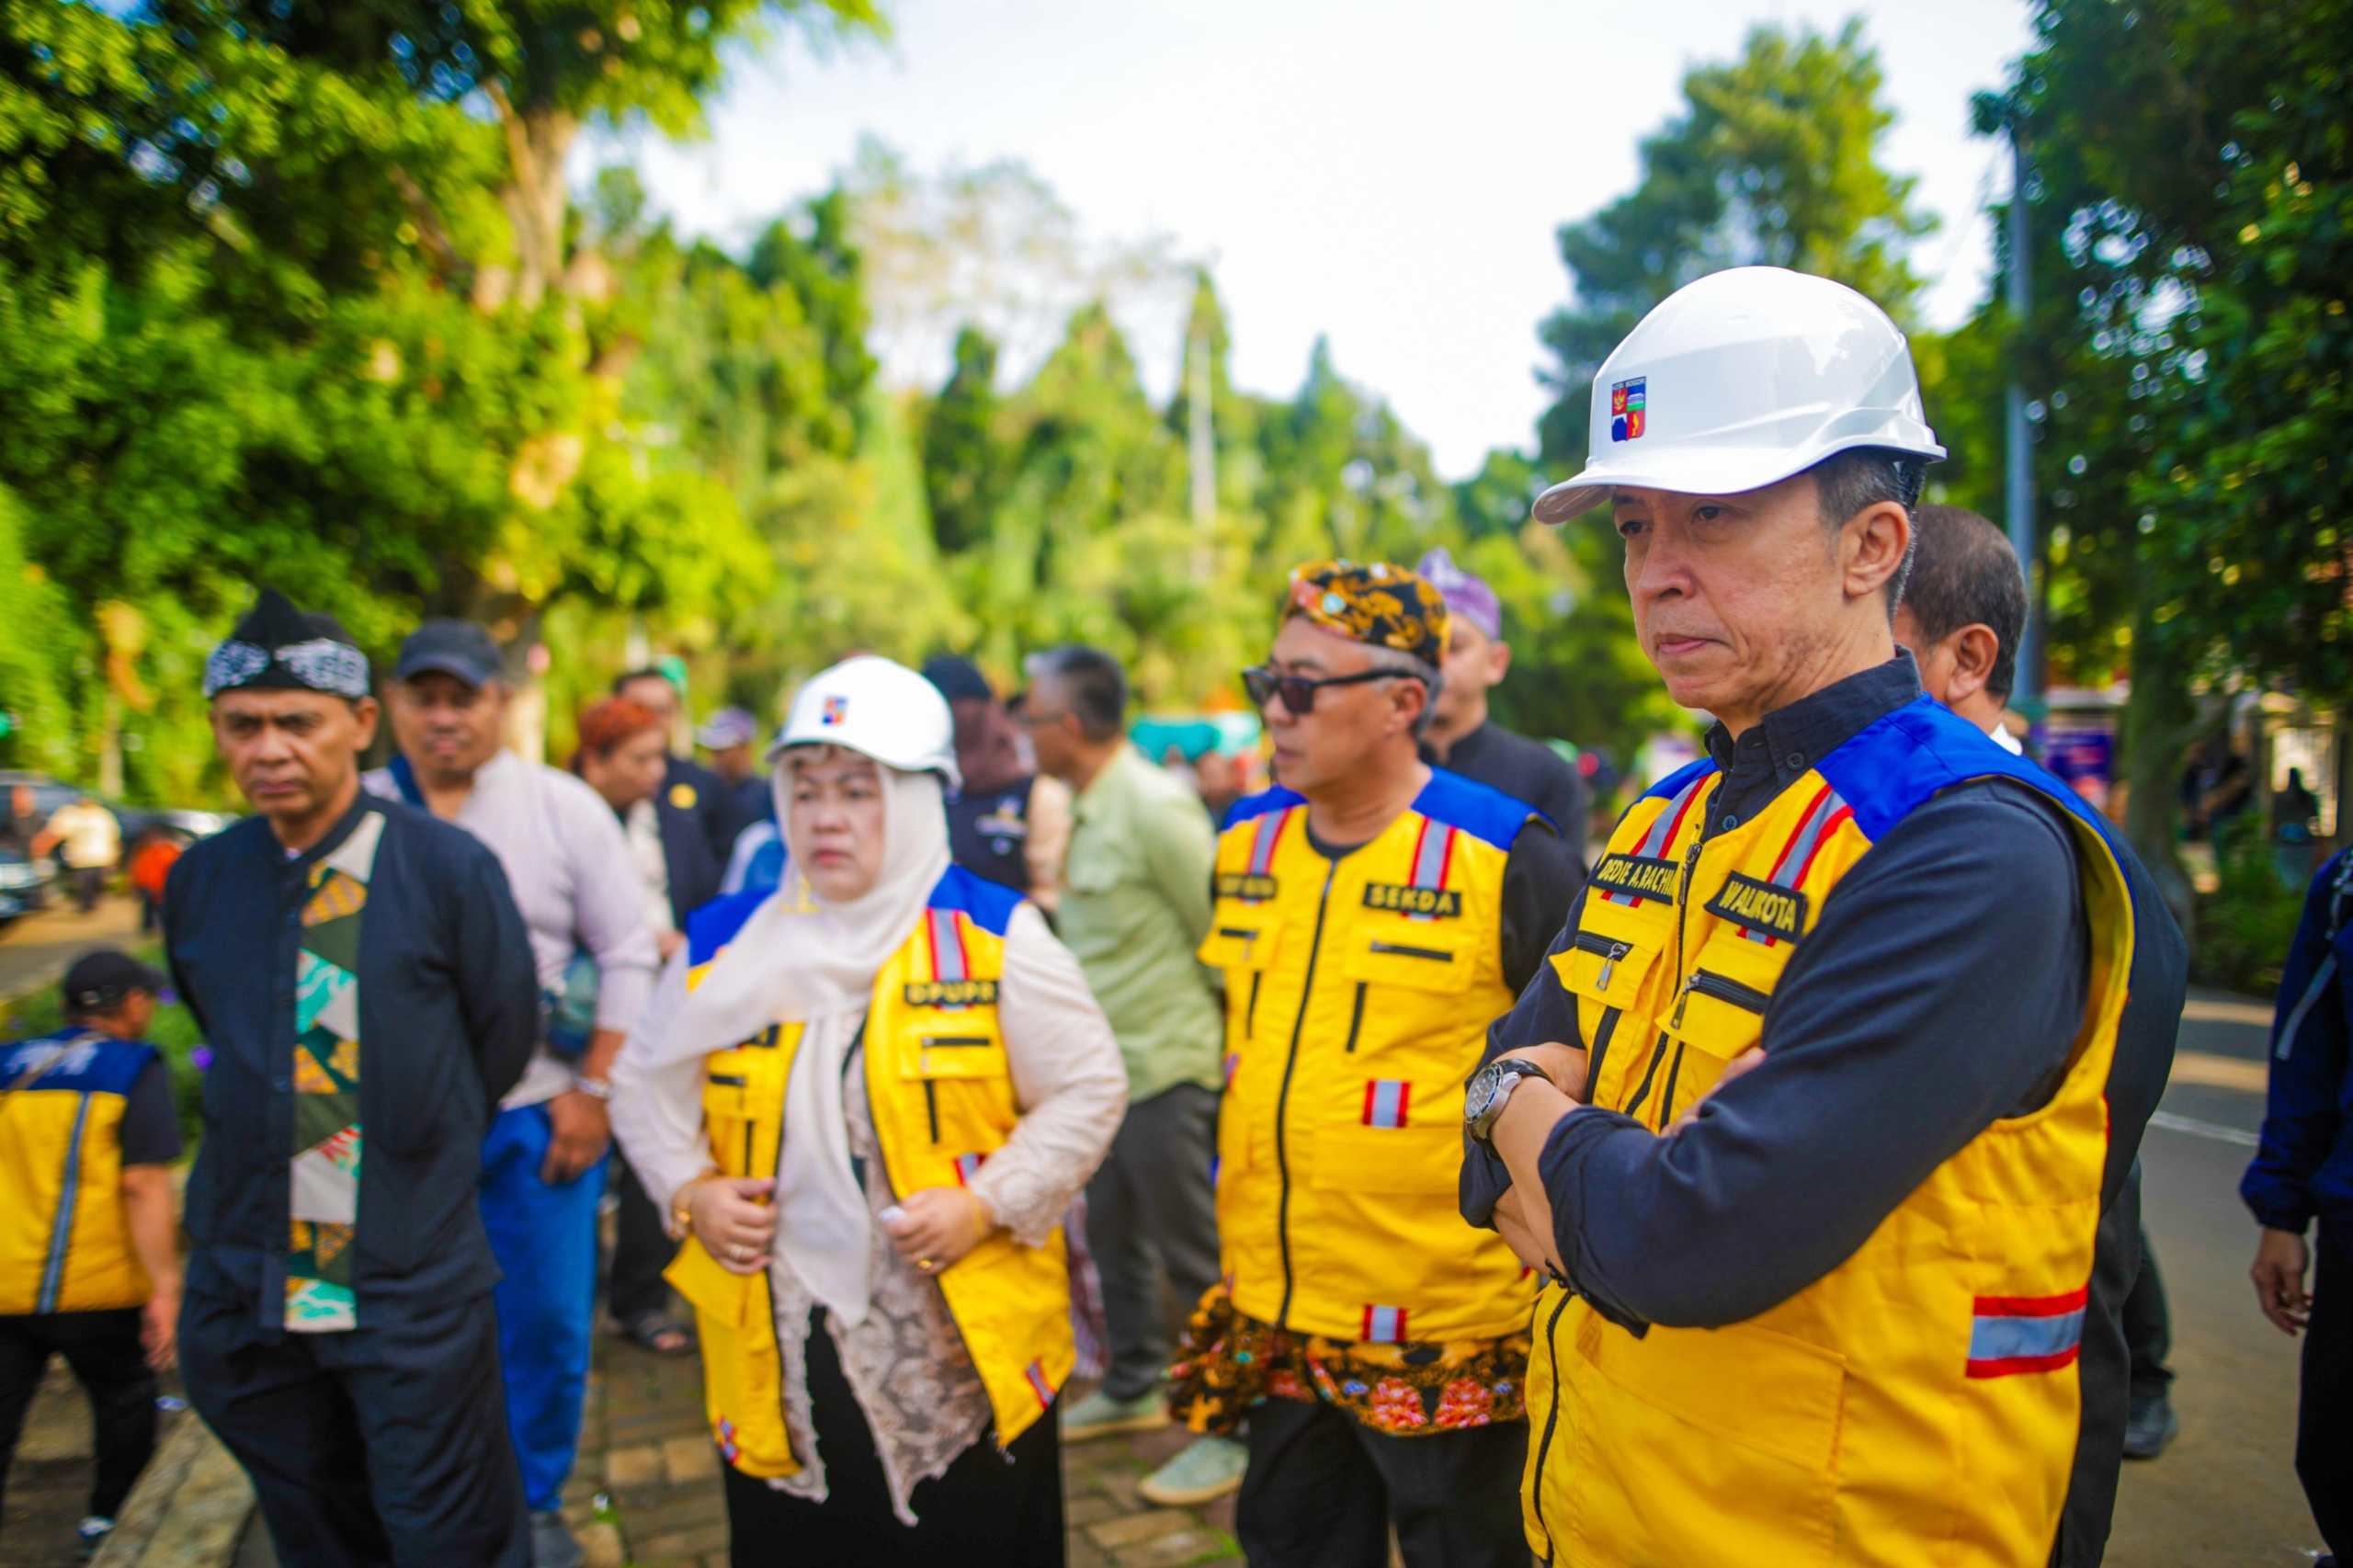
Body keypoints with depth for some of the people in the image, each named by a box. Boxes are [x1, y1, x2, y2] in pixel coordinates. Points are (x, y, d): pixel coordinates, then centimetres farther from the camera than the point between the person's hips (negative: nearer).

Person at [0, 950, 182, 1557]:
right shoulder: (134, 1069, -6)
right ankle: (108, 1518, 30)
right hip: (93, 1287, -4)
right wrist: (165, 1287, -14)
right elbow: (145, 1187, -15)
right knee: (124, 1400, 18)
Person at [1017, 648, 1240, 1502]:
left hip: (1166, 1067, -9)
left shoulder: (1153, 807, -19)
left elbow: (1224, 932, -16)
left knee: (1195, 1253, 1)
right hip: (1106, 1065, 9)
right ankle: (1134, 1386, 39)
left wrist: (1219, 1026, -6)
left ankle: (1235, 1428, 16)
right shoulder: (1086, 807, 8)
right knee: (1112, 1234, 20)